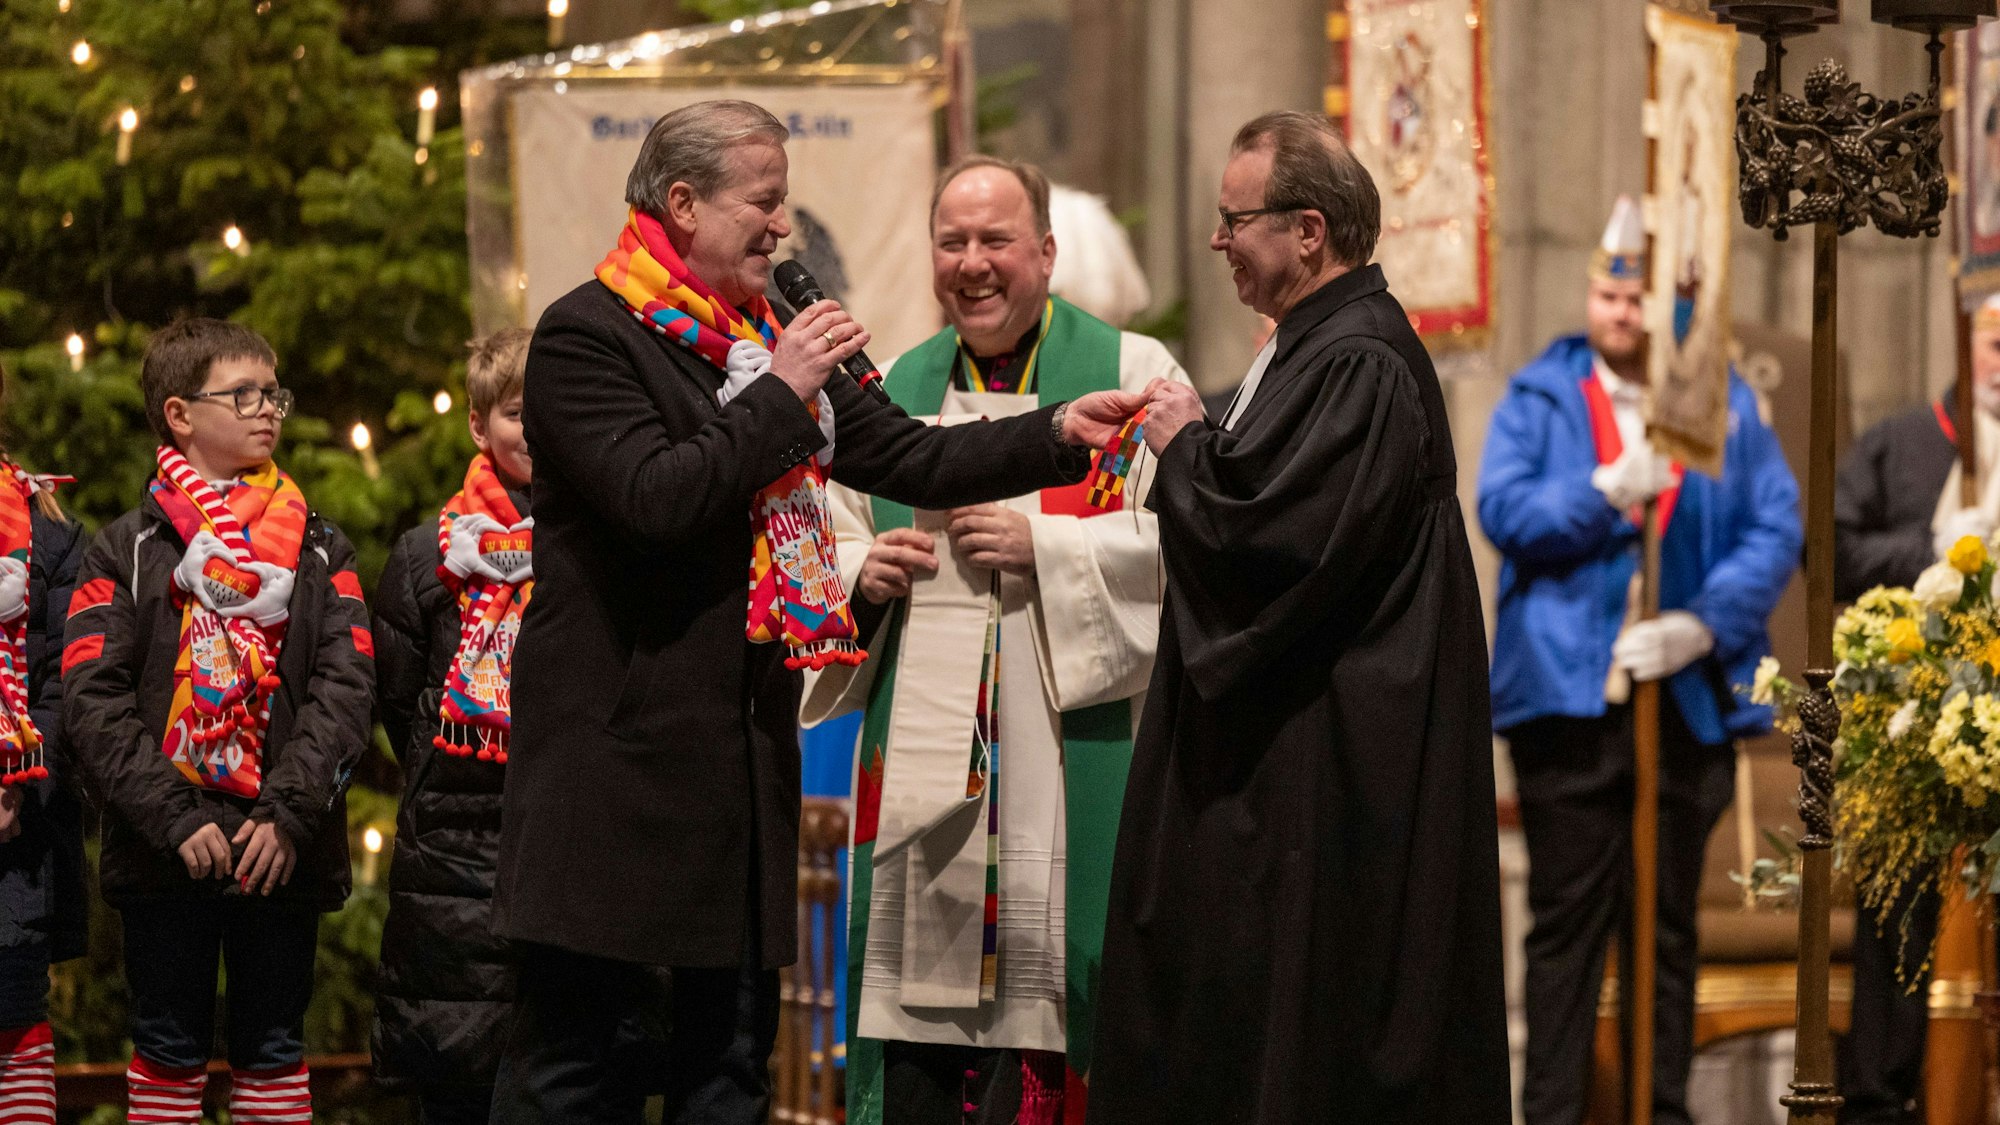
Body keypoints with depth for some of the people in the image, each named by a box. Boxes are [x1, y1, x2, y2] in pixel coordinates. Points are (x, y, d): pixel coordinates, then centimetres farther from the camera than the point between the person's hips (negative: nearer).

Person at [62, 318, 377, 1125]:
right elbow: (92, 702, -5)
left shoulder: (320, 551, 9)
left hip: (284, 853, 2)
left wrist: (289, 814, -15)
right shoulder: (127, 551, 3)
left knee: (273, 1049, 7)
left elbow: (346, 683, -2)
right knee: (168, 1050, 5)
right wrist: (174, 819, -15)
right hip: (163, 853, -2)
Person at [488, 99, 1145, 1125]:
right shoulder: (586, 336, -9)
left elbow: (910, 460, 12)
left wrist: (1060, 433, 2)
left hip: (744, 758, 8)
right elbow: (656, 499, -21)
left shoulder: (770, 339, 16)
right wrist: (781, 396, -16)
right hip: (621, 755, -8)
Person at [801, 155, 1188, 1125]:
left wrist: (1043, 547, -15)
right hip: (922, 748, 4)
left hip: (1069, 745, -4)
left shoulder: (1131, 373, 2)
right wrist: (861, 572, -1)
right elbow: (827, 545, 21)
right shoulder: (897, 389, 16)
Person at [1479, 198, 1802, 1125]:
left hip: (1686, 694, 1)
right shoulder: (1539, 398, 7)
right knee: (1567, 919, 1)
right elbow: (1503, 509, -6)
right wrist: (1608, 493, -20)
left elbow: (1775, 528, 1)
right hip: (1568, 692, -1)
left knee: (1669, 923, 7)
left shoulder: (1724, 404, 8)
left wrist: (1705, 623, -12)